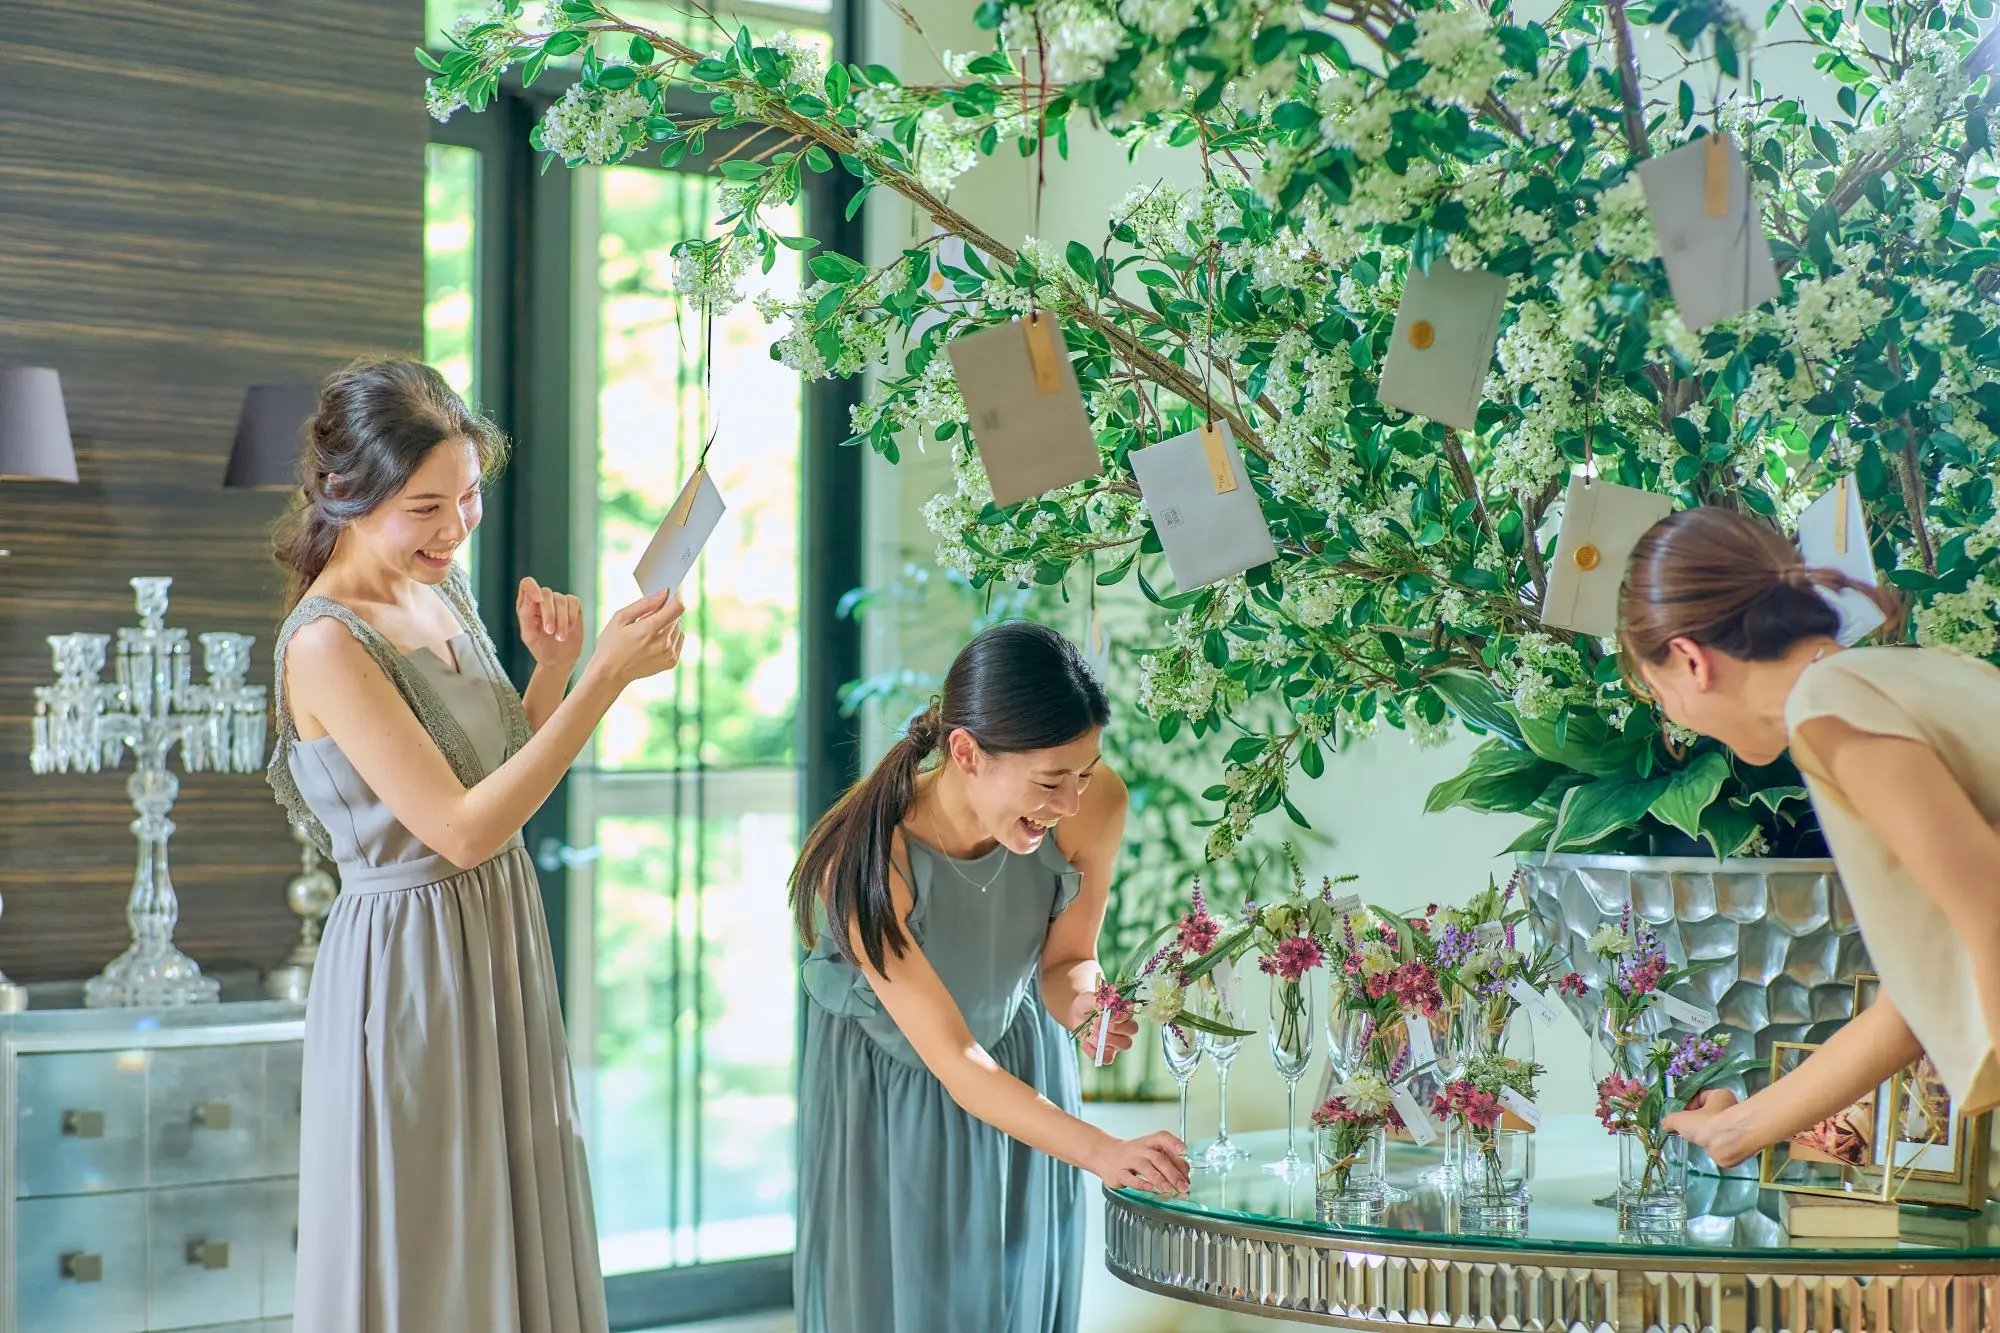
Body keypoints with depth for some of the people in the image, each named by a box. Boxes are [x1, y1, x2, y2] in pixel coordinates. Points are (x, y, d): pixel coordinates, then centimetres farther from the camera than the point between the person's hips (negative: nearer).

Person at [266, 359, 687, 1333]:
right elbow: (462, 830, -24)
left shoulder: (441, 594, 4)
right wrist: (604, 678, -25)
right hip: (409, 957, -8)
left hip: (501, 941, 8)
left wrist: (553, 670, -5)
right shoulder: (326, 644, -20)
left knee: (515, 1234, 16)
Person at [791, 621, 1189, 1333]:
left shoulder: (1094, 807, -25)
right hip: (887, 1090, -3)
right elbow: (956, 1063, -34)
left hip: (1021, 1063, 3)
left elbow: (1065, 959, -6)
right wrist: (1100, 1151, -45)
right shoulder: (867, 863, -36)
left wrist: (1078, 1001, -30)